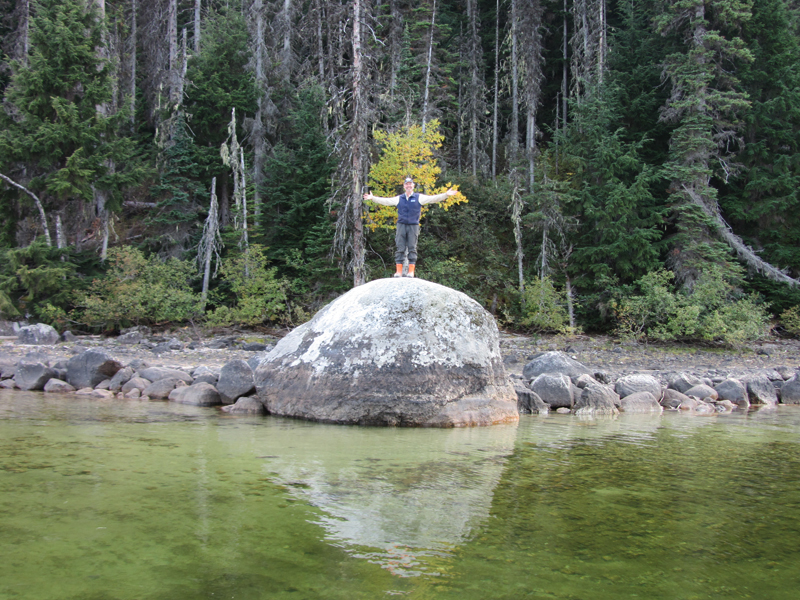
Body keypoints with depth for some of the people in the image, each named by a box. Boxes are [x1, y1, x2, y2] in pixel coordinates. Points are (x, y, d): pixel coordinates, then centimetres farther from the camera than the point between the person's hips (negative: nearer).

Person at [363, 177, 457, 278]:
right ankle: (399, 271, 0)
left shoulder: (419, 197, 6)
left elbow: (433, 198, 0)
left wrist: (446, 194, -11)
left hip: (413, 226, -2)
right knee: (400, 249, -1)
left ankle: (411, 271, -1)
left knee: (412, 248, -2)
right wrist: (373, 198, 12)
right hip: (401, 225, 2)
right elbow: (385, 201, 16)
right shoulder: (399, 198, 13)